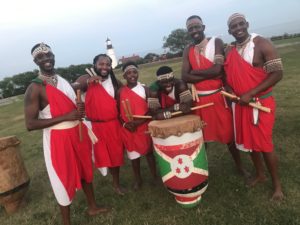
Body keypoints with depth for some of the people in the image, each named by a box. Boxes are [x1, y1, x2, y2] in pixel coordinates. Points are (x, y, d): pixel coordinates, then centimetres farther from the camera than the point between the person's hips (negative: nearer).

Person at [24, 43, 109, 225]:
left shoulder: (64, 80, 8)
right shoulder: (35, 89, -14)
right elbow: (30, 124, -20)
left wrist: (81, 109, -5)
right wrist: (66, 117, -24)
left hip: (78, 133, 7)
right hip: (58, 139, -7)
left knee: (86, 170, 20)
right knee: (65, 179, 5)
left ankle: (92, 207, 43)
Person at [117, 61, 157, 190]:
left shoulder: (145, 89, -5)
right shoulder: (120, 92, -3)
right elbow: (117, 112, 2)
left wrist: (139, 121, -18)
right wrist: (124, 123, -14)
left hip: (144, 127, -1)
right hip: (128, 129, 1)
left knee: (149, 152, 14)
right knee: (133, 155, 13)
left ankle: (155, 176, 33)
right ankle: (138, 179, 32)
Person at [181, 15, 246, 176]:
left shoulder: (216, 42, -4)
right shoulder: (188, 50, 5)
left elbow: (217, 69, -18)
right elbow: (185, 77, -8)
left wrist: (194, 72, -9)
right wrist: (209, 74, -15)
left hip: (218, 96, -2)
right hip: (199, 99, 3)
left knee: (228, 133, 9)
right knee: (201, 135, 13)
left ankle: (239, 166, 29)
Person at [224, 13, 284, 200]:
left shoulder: (262, 44, -11)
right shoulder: (229, 51, 7)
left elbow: (277, 74, -17)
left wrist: (250, 94, -22)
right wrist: (230, 90, -4)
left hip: (261, 102, -6)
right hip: (240, 103, 6)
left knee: (264, 144, -2)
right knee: (249, 142, 15)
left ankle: (277, 184, 18)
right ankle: (260, 175, 35)